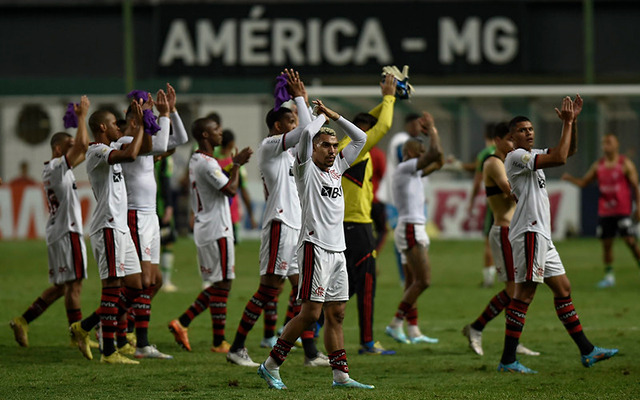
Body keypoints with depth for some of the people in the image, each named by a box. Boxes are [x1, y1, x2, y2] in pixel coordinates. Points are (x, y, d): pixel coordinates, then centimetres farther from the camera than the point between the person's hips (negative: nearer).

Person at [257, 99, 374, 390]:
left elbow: (360, 138, 21)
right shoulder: (306, 169, -3)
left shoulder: (336, 168, 16)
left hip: (337, 249, 7)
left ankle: (341, 375, 8)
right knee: (311, 312, -10)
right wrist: (321, 116, 0)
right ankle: (271, 366, -3)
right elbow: (307, 133, -19)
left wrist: (333, 116, 14)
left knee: (336, 313, 7)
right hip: (314, 246, -7)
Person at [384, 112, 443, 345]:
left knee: (413, 282, 6)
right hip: (410, 228, -11)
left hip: (413, 230, 11)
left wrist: (431, 131, 22)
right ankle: (396, 324, -11)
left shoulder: (413, 172, 18)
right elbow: (435, 154, -19)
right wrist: (432, 131, -4)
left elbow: (437, 162, 28)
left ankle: (413, 331, 4)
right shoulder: (404, 168, -10)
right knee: (423, 280, -13)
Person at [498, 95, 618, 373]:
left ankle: (587, 351, 18)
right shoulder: (516, 156, -11)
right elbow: (559, 158, -21)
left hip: (541, 235, 10)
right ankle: (507, 361, -13)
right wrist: (567, 123, -13)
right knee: (525, 293, -12)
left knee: (563, 288, 13)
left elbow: (568, 150, 24)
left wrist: (573, 121, 10)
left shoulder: (532, 155, 19)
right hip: (528, 233, -10)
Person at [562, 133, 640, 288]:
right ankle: (609, 276, 11)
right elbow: (583, 182, 15)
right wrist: (570, 178, -5)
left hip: (623, 211, -4)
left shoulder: (626, 164, -2)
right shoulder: (598, 166, 10)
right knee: (606, 244, 4)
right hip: (604, 211, 4)